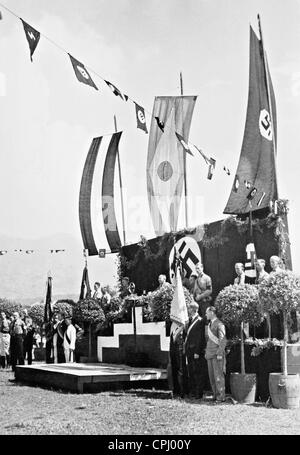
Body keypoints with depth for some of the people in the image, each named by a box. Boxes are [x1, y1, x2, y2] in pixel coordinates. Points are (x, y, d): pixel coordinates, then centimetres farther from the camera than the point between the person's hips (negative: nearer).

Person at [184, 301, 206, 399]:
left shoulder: (200, 321, -10)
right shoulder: (190, 320, 17)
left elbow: (200, 338, -14)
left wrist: (197, 352, -16)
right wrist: (185, 348, 11)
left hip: (196, 351, -9)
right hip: (189, 351, 9)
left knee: (198, 373, -3)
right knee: (190, 372, 12)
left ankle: (198, 393, 2)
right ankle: (192, 392, 19)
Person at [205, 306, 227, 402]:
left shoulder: (219, 324, -9)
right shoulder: (210, 324, 17)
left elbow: (223, 340, -13)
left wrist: (220, 353, -17)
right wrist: (206, 352, 18)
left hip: (217, 353, -8)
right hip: (210, 354, 8)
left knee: (218, 375, -7)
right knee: (211, 375, 8)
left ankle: (221, 396, -3)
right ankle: (216, 395, 13)